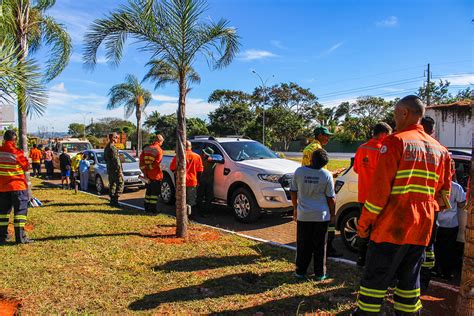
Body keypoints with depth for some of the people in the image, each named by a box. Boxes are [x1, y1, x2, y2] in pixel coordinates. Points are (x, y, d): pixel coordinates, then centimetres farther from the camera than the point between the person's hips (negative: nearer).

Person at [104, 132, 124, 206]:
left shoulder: (106, 147, 14)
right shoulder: (112, 147, -18)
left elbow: (105, 158, 24)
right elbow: (116, 160, -21)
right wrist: (120, 170, -20)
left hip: (110, 169, 10)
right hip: (115, 169, -10)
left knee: (112, 184, 14)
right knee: (120, 184, -6)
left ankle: (112, 200, 18)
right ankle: (115, 200, -10)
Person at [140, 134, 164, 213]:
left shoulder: (146, 149, 7)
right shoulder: (159, 150, -12)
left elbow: (141, 161, 1)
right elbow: (156, 163, -20)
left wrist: (145, 172, -1)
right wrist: (149, 167, -6)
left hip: (147, 175, 6)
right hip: (156, 175, -6)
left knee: (148, 191, 18)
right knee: (155, 192, 3)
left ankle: (147, 207, 25)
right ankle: (153, 209, 7)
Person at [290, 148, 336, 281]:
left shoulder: (299, 171, -7)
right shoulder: (327, 175, -10)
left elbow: (293, 192, 2)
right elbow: (331, 198, -5)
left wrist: (295, 208, 15)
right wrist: (332, 214, 9)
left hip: (303, 215, 1)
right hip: (321, 216, -1)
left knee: (303, 245, 12)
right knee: (320, 246, 10)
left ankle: (300, 272, 19)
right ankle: (320, 273, 18)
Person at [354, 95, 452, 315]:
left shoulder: (395, 142, -10)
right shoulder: (439, 149, 12)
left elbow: (380, 188, -15)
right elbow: (443, 192, 16)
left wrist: (364, 223, -8)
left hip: (391, 226, -6)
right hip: (422, 230, 7)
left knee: (375, 279, 3)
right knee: (409, 280, 17)